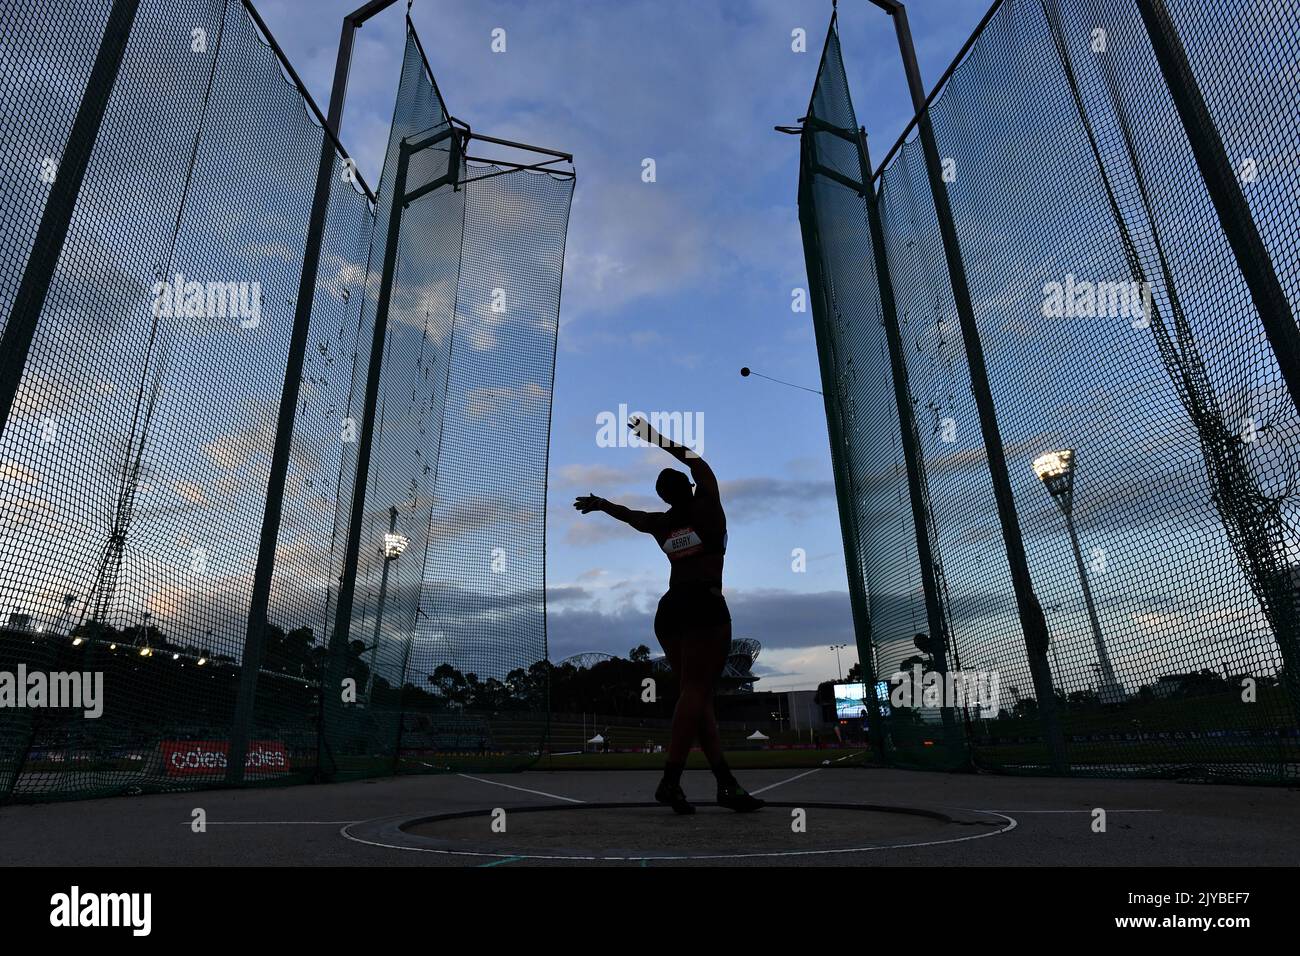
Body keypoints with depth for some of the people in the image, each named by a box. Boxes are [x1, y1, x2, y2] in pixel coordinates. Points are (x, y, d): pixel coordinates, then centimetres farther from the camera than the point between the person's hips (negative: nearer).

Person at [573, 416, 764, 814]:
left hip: (669, 610, 6)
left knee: (697, 693, 4)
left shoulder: (660, 523, 12)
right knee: (697, 691, -10)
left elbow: (626, 513, 30)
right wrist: (659, 440, 20)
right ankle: (670, 781, -19)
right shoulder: (707, 507, 2)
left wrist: (598, 502, 49)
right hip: (704, 606, -6)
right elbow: (697, 461, 13)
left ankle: (727, 783, 2)